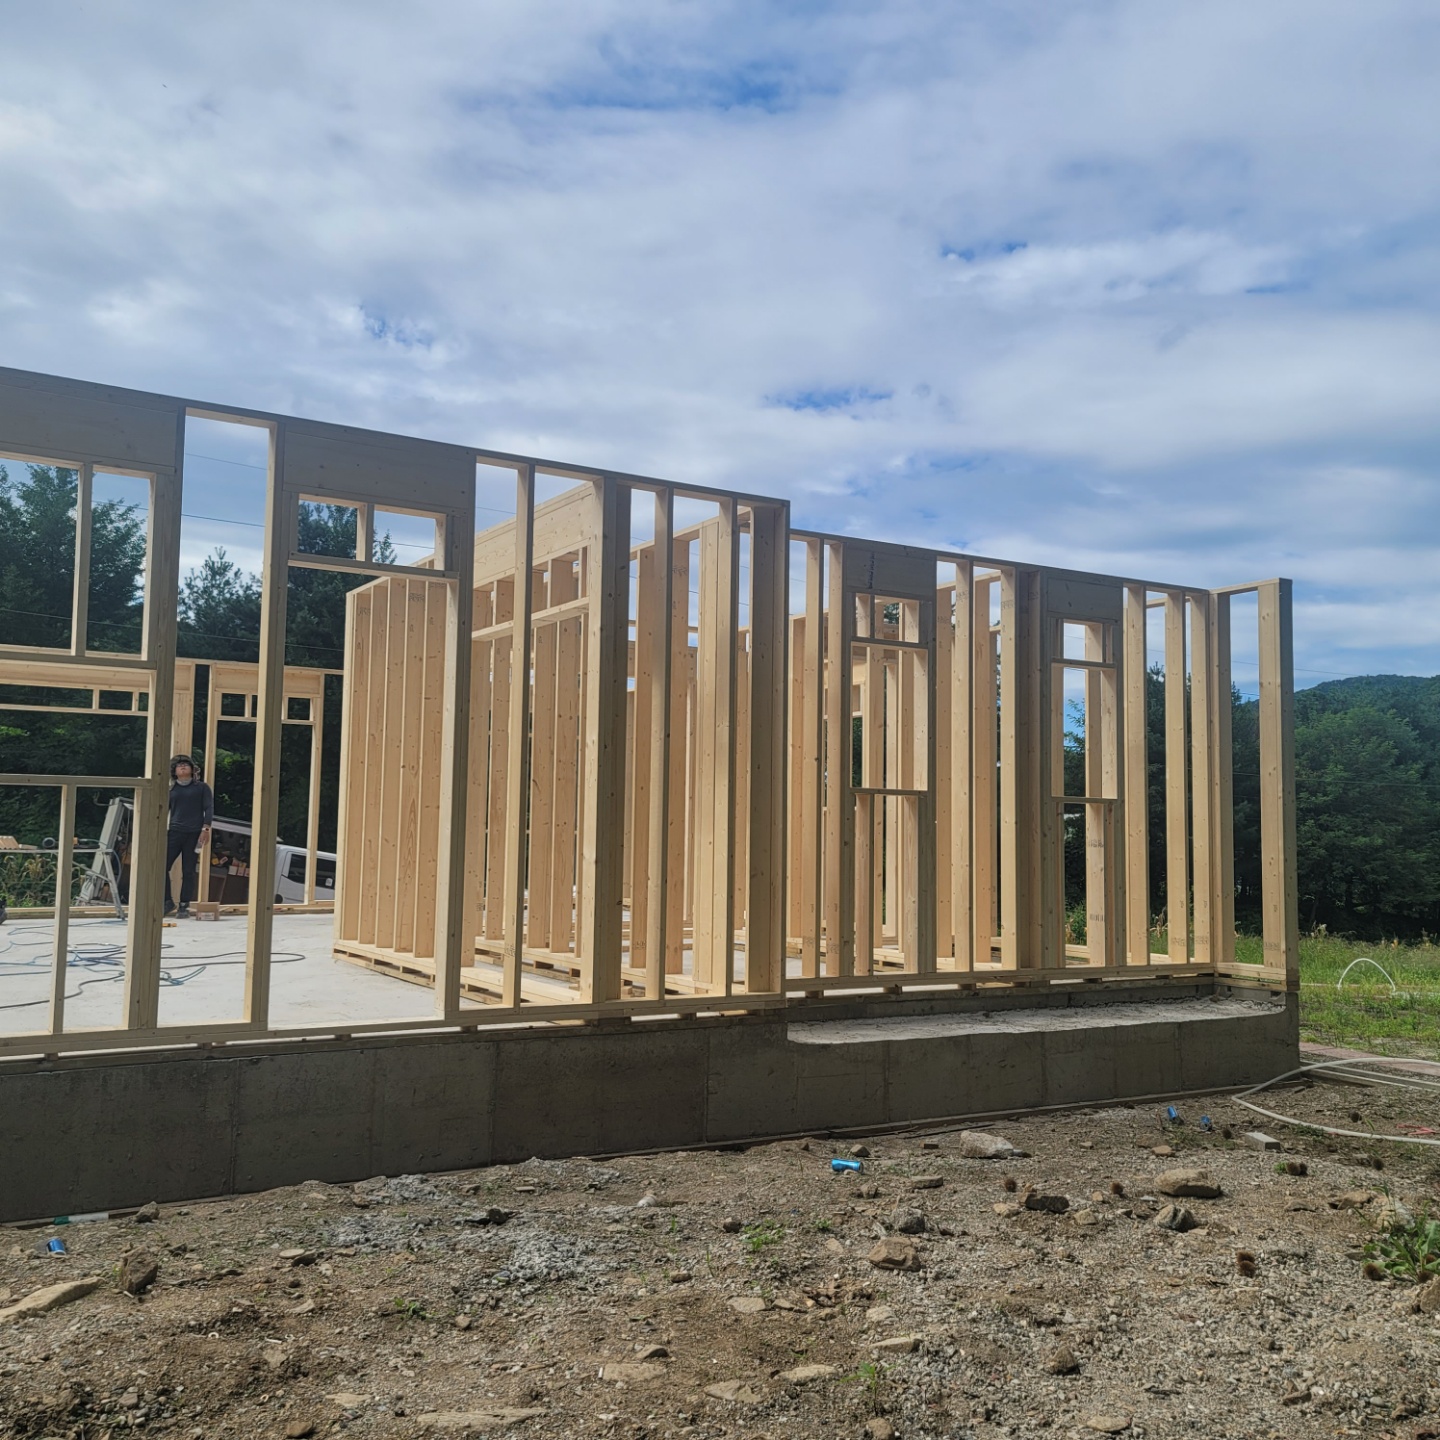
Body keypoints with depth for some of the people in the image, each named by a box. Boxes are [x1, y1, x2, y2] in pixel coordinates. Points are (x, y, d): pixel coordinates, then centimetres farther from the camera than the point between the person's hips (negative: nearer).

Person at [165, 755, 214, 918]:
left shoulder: (202, 787, 9)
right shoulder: (171, 790, 15)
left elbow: (209, 808, 3)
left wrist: (205, 828, -8)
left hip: (194, 834, -2)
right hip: (175, 832, 2)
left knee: (188, 871, 0)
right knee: (162, 866, -8)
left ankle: (184, 907, 8)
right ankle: (168, 902, 6)